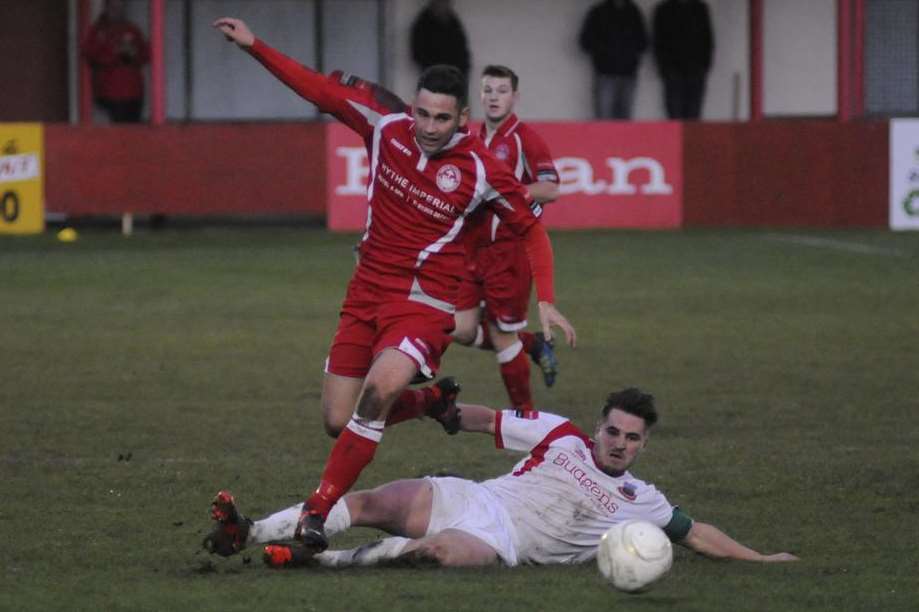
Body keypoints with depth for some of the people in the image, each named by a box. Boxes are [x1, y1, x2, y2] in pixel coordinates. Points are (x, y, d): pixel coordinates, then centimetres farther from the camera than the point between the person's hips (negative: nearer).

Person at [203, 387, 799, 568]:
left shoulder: (639, 501, 13)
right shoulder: (559, 434, 15)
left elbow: (696, 533, 20)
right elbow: (488, 419, 20)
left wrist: (757, 558, 14)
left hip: (504, 542, -2)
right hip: (466, 500, 2)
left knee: (444, 550, -39)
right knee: (369, 502, -24)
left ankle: (321, 560, -35)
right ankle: (248, 534, -28)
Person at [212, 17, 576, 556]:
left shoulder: (481, 170, -13)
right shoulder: (387, 125, -5)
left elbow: (532, 228, -1)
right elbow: (321, 89, 5)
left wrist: (546, 301, -9)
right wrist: (253, 45, 1)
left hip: (425, 301, -5)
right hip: (367, 292, 5)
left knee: (380, 387, -31)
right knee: (338, 422, 5)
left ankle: (318, 512, -24)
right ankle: (432, 400, 36)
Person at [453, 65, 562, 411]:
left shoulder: (524, 138, -9)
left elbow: (550, 189, -17)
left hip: (509, 249, -7)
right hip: (474, 249, 7)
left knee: (502, 336, -2)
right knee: (461, 329, 0)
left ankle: (524, 412, 14)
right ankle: (533, 345, 22)